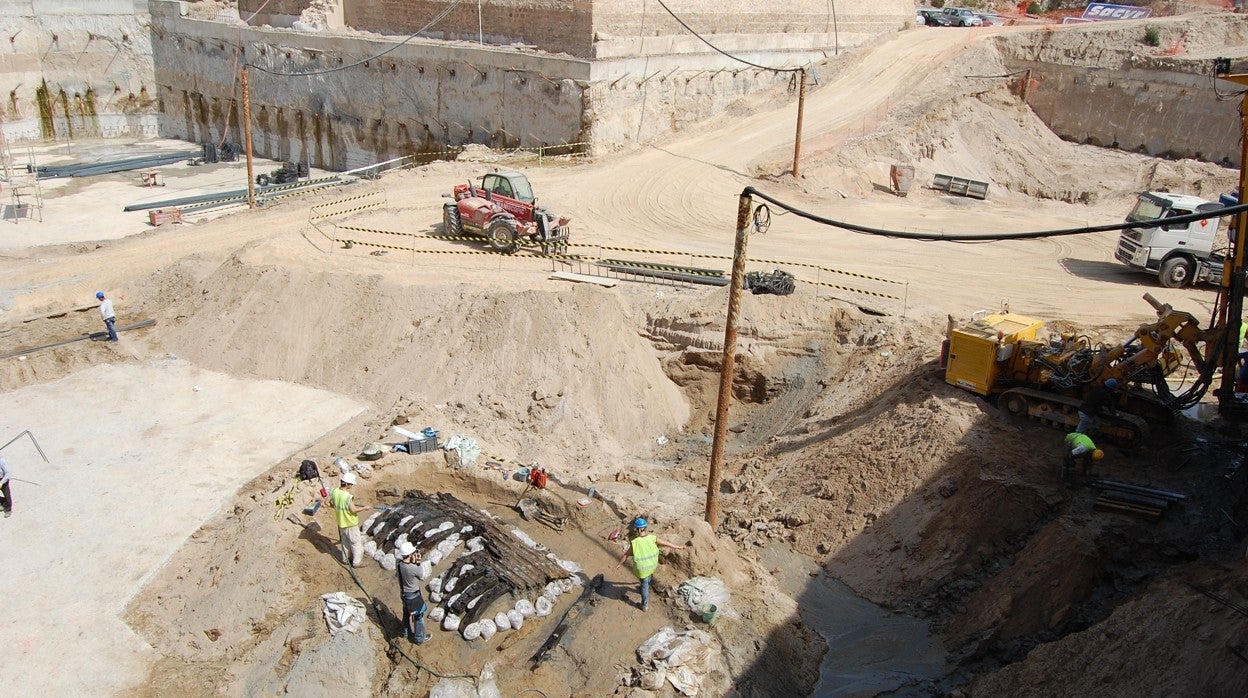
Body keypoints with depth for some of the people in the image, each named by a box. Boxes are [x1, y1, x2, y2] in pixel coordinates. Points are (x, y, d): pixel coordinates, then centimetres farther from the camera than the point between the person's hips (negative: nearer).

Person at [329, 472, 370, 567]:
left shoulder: (335, 491, -11)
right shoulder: (348, 496, -33)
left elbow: (331, 502, 5)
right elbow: (353, 510, -26)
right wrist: (365, 508, -12)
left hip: (341, 522, 7)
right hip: (350, 524, -7)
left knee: (345, 541, 26)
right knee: (356, 542, 11)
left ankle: (346, 559, 40)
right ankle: (357, 562, 20)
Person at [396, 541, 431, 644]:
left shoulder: (399, 564, -16)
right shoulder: (413, 568, -36)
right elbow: (420, 576, -15)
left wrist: (415, 562, -18)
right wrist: (417, 563, -21)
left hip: (404, 593, 7)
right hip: (413, 595, -7)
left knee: (407, 613, 30)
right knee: (418, 617, 15)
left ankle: (406, 632, 50)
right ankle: (420, 638, 31)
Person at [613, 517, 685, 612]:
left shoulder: (634, 542, -23)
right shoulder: (652, 538, -17)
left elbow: (626, 555, -12)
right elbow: (665, 544, -5)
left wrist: (619, 564, 4)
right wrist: (678, 547, 9)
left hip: (642, 568, -3)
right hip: (652, 565, 3)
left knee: (644, 584, 17)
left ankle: (645, 605, 26)